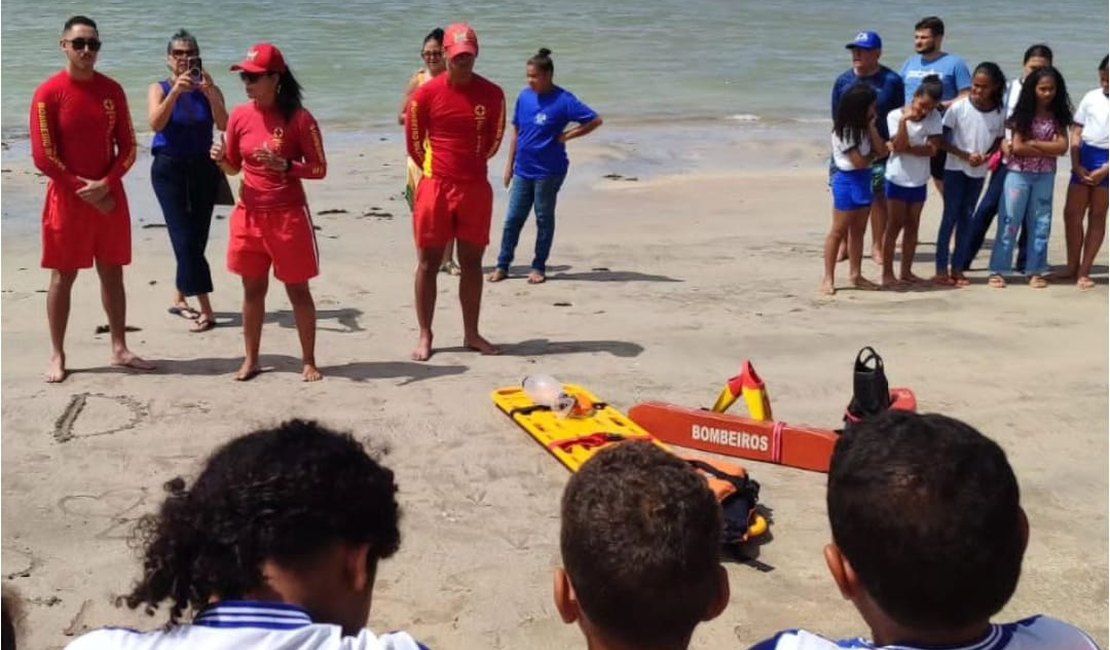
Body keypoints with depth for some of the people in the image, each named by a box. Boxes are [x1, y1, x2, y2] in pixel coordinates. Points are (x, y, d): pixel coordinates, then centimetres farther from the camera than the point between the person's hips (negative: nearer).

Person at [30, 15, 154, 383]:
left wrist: (105, 184, -10)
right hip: (67, 198, -4)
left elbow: (128, 147, 5)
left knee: (112, 273, 9)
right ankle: (57, 356, 11)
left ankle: (119, 350, 17)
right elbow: (43, 157, -10)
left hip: (110, 196, 4)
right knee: (63, 276, 3)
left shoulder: (112, 91, 4)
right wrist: (84, 190, -13)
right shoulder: (49, 94, -8)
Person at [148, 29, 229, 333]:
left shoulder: (210, 90, 3)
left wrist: (210, 93, -27)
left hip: (203, 168, 3)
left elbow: (224, 125, -13)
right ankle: (205, 310, -10)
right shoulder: (159, 89, 0)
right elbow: (156, 124, -18)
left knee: (197, 239, 7)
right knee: (185, 239, -9)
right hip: (169, 169, -2)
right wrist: (176, 91, -29)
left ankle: (179, 298, 26)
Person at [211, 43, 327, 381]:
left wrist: (285, 166, -23)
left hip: (288, 214, -4)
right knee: (253, 289, 11)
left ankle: (309, 362, 14)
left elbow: (319, 169, -8)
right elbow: (234, 167, 13)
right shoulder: (240, 116, 3)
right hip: (249, 214, 4)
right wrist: (221, 159, -9)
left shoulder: (299, 118, -10)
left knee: (297, 290, 4)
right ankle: (251, 359, 21)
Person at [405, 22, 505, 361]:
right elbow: (414, 141, 4)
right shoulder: (426, 94, -7)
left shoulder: (492, 94, -1)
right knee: (429, 261, 2)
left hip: (476, 187, 2)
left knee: (472, 261, 9)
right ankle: (425, 336, 10)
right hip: (436, 186, -2)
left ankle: (471, 333, 18)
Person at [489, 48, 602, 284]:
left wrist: (566, 136, -13)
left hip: (549, 171, -5)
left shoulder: (563, 100, -12)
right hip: (523, 170, 5)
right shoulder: (524, 97, 4)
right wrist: (510, 163, 11)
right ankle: (502, 266, 13)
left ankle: (539, 267, 17)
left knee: (544, 219, 7)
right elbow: (516, 131, 13)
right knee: (513, 218, 6)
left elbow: (595, 120, -12)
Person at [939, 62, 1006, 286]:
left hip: (979, 172, 3)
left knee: (966, 219, 8)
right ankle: (941, 269, 2)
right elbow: (943, 139, -10)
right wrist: (966, 156, -19)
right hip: (955, 169, -3)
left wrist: (986, 157, -13)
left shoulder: (999, 113, -4)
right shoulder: (959, 107, -12)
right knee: (950, 217, -2)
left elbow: (998, 141, 7)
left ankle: (957, 268, 14)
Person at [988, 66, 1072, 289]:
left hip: (1045, 176, 3)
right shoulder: (1023, 115, -5)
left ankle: (1035, 271, 14)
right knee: (1009, 221, -1)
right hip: (1019, 173, -3)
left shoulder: (1058, 117, 3)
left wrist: (1034, 143, -14)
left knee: (1041, 223, 7)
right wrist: (1049, 150, -11)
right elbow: (1017, 147, -14)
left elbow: (1062, 147, -7)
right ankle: (997, 270, 2)